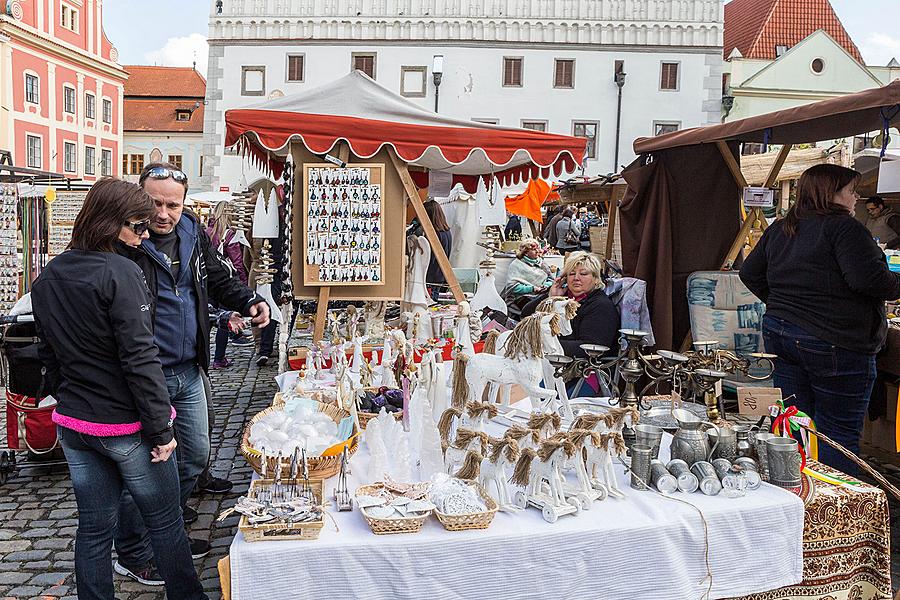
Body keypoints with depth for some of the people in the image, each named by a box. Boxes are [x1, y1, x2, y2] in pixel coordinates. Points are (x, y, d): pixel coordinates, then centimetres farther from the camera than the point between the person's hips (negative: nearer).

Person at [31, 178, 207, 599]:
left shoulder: (47, 277, 6)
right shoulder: (120, 273, -19)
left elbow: (48, 352, 14)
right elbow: (140, 358, -21)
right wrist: (160, 429, -17)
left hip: (73, 425, 7)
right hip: (126, 424, -7)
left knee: (94, 526, 16)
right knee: (165, 521, 9)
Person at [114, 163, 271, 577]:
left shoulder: (194, 235, 5)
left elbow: (219, 280, 15)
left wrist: (249, 302, -5)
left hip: (189, 371, 7)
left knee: (196, 455, 19)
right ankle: (133, 555, 25)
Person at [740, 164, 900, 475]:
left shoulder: (778, 229, 11)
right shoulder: (844, 227, -13)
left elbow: (749, 273, 16)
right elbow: (871, 280, -21)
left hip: (778, 333, 8)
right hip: (835, 344, -8)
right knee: (839, 433, 2)